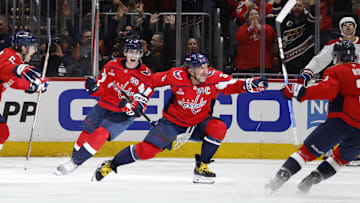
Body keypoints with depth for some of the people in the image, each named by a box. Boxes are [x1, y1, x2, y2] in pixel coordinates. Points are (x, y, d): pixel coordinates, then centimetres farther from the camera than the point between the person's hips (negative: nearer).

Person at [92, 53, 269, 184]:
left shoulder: (214, 78, -21)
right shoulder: (177, 76, -23)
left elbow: (232, 85, -20)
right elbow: (155, 80, -7)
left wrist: (251, 84, -37)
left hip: (199, 122, 2)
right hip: (173, 121, -2)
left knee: (218, 128, -27)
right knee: (147, 150, -13)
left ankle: (201, 167, -10)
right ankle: (111, 164, 9)